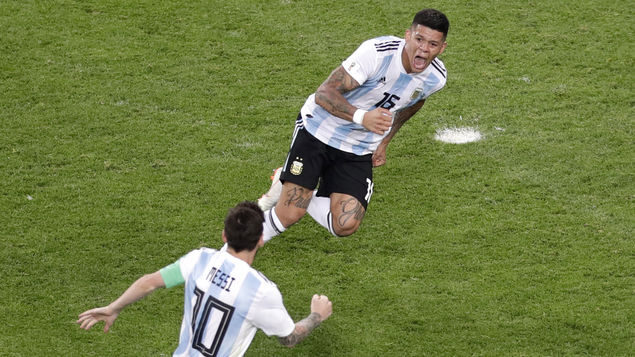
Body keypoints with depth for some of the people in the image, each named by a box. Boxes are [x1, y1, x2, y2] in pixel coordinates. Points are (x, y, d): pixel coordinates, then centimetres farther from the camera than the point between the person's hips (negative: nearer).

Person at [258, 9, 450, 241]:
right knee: (289, 215, -16)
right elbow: (324, 93, -27)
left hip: (359, 152, 5)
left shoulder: (436, 78, -10)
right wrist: (361, 116, -44)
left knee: (345, 226, -12)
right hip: (318, 130, -5)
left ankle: (290, 191, 15)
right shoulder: (376, 52, -28)